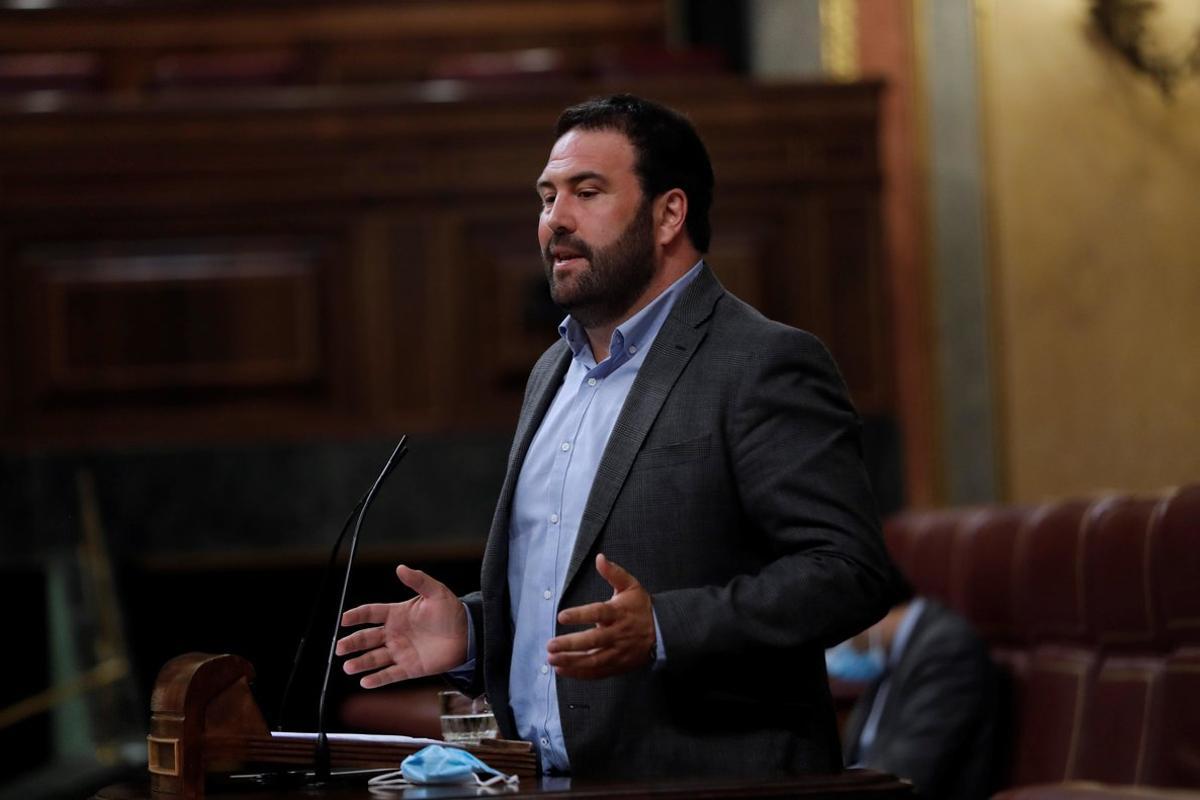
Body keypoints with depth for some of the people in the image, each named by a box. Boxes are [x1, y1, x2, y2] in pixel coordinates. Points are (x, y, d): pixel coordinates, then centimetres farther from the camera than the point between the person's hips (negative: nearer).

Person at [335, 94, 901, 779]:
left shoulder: (764, 365, -5)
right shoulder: (553, 373, 20)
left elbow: (849, 573, -14)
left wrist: (662, 632, -22)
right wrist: (471, 632, 10)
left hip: (702, 781, -6)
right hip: (541, 781, 6)